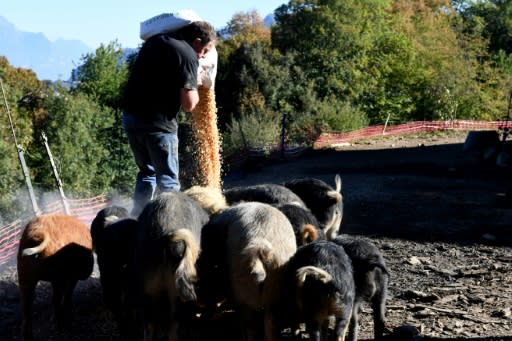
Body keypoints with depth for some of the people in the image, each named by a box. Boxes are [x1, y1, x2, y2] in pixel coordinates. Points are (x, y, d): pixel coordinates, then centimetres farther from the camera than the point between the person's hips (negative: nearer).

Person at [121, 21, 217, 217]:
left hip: (130, 116, 7)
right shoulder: (188, 56, -9)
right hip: (157, 122, -7)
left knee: (147, 172, 20)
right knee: (168, 180, 2)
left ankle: (137, 220, 21)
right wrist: (195, 86, 6)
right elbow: (189, 104, -15)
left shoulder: (155, 40, 14)